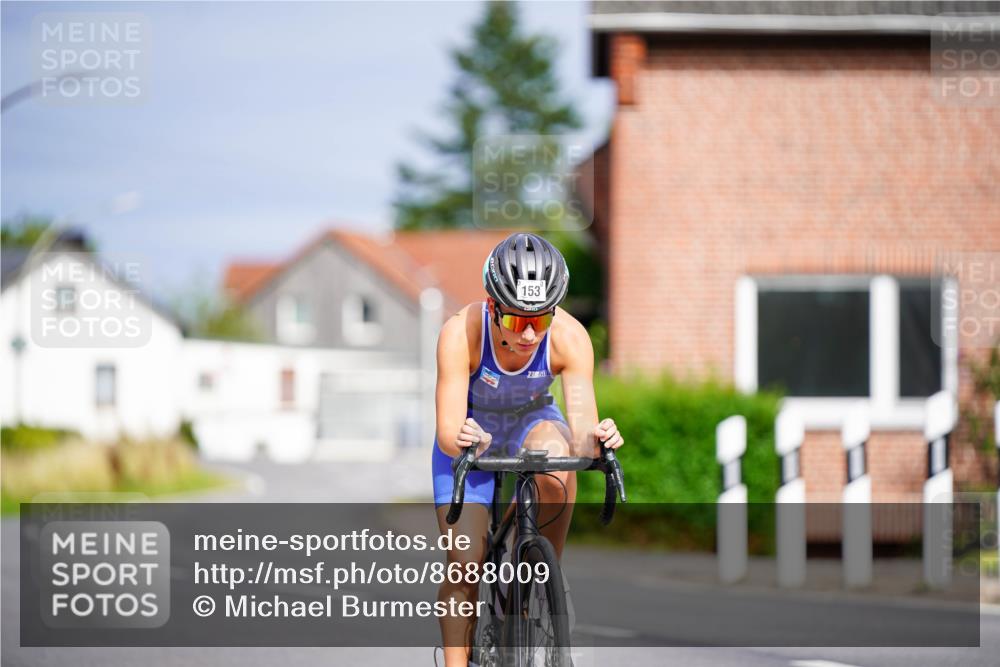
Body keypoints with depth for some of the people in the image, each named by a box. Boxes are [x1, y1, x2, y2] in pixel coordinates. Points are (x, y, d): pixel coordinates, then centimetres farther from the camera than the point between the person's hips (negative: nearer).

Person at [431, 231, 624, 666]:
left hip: (532, 422, 1)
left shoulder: (570, 337, -30)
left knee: (557, 468, -35)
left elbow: (582, 433, -31)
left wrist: (596, 440, -54)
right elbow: (447, 430, -36)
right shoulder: (461, 333, -34)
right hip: (472, 431, -1)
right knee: (465, 562, -14)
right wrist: (461, 440, -59)